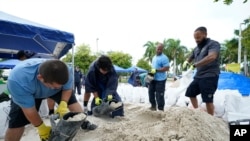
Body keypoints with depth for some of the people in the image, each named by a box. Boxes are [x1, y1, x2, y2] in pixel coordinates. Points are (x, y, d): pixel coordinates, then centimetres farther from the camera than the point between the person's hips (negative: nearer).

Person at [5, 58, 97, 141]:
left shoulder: (66, 71, -35)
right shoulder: (18, 80, -45)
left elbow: (67, 89, -14)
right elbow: (29, 109, -32)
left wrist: (63, 105, -32)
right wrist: (41, 128, -19)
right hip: (28, 94, -2)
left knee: (71, 100, -8)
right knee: (17, 121, -12)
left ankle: (84, 123, 9)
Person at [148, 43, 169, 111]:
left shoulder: (164, 58, -15)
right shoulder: (154, 57, 14)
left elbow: (167, 68, -22)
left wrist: (156, 70, -24)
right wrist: (151, 71, 9)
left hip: (160, 79, -9)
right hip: (153, 78, 9)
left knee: (159, 95, -2)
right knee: (151, 92, 15)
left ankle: (161, 109, 12)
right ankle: (153, 106, 30)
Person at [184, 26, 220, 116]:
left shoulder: (213, 44, -10)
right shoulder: (197, 48, 15)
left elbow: (212, 57, -29)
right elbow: (190, 58, 27)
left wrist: (195, 64, -32)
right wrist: (186, 62, 1)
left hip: (209, 77, -9)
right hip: (198, 76, 9)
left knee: (208, 100, -5)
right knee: (190, 93, 15)